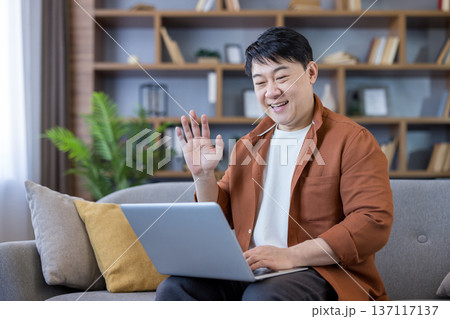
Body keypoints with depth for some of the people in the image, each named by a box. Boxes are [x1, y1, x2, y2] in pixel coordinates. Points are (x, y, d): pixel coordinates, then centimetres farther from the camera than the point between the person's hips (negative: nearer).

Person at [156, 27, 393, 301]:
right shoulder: (248, 145, 18)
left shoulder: (353, 141, -3)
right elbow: (221, 217, 23)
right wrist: (203, 175, 2)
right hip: (250, 270, 6)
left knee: (263, 297, -37)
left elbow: (374, 224, -14)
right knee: (174, 288, -18)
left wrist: (291, 256, -22)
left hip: (323, 273, -6)